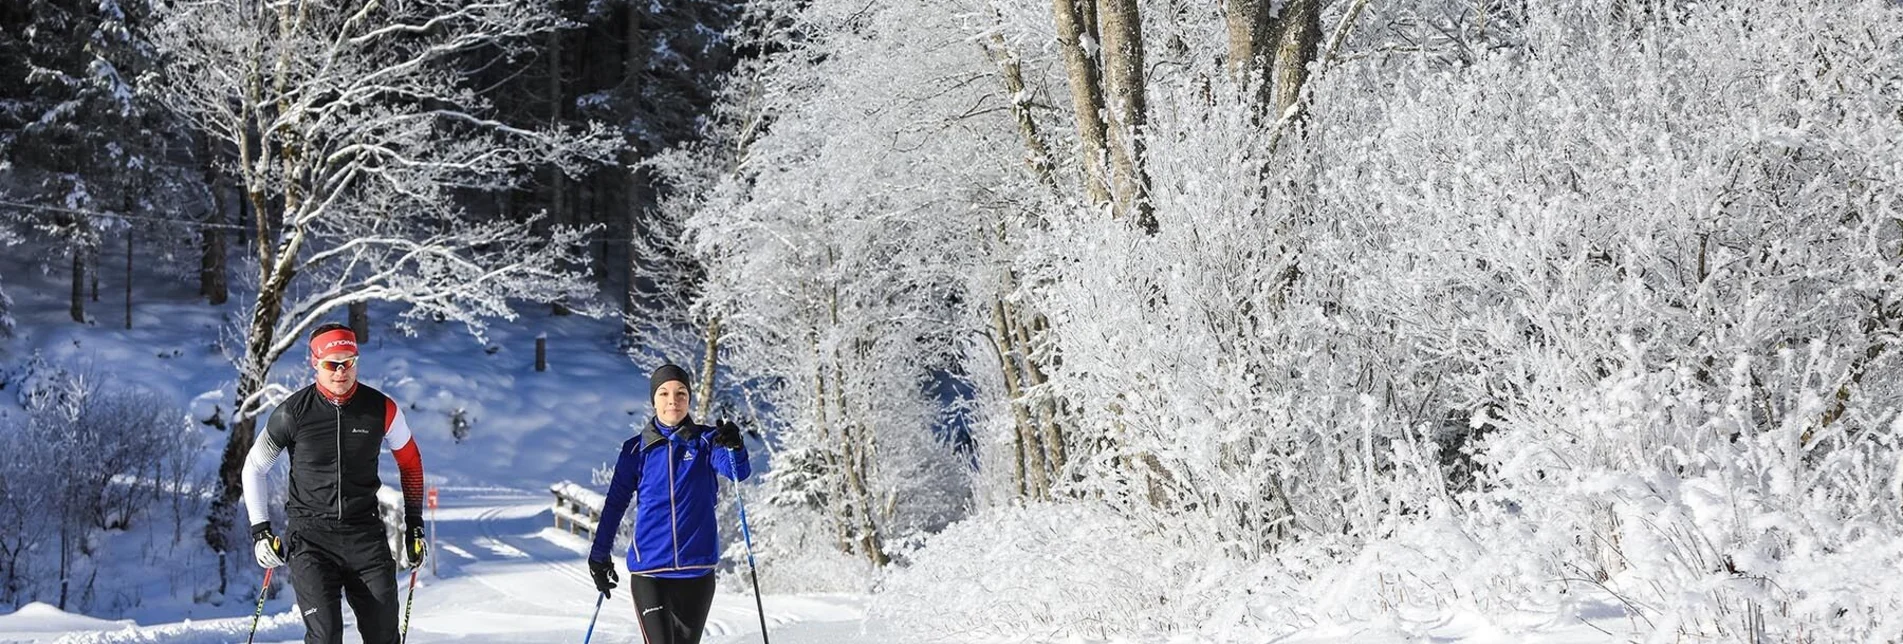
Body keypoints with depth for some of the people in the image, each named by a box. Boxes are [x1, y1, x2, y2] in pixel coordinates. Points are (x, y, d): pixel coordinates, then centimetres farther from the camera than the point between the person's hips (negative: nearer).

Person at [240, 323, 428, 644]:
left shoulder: (382, 409, -3)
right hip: (310, 536, -2)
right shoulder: (293, 413, -6)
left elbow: (410, 461, 14)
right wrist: (260, 530, 2)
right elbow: (254, 467, 7)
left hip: (366, 534, 2)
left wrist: (414, 525, 13)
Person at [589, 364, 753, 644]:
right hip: (649, 570, -1)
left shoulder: (706, 441, 1)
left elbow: (739, 472, -16)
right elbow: (615, 503, 10)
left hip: (697, 569, 1)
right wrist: (599, 555, 10)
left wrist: (734, 447, -38)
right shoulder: (637, 449, 2)